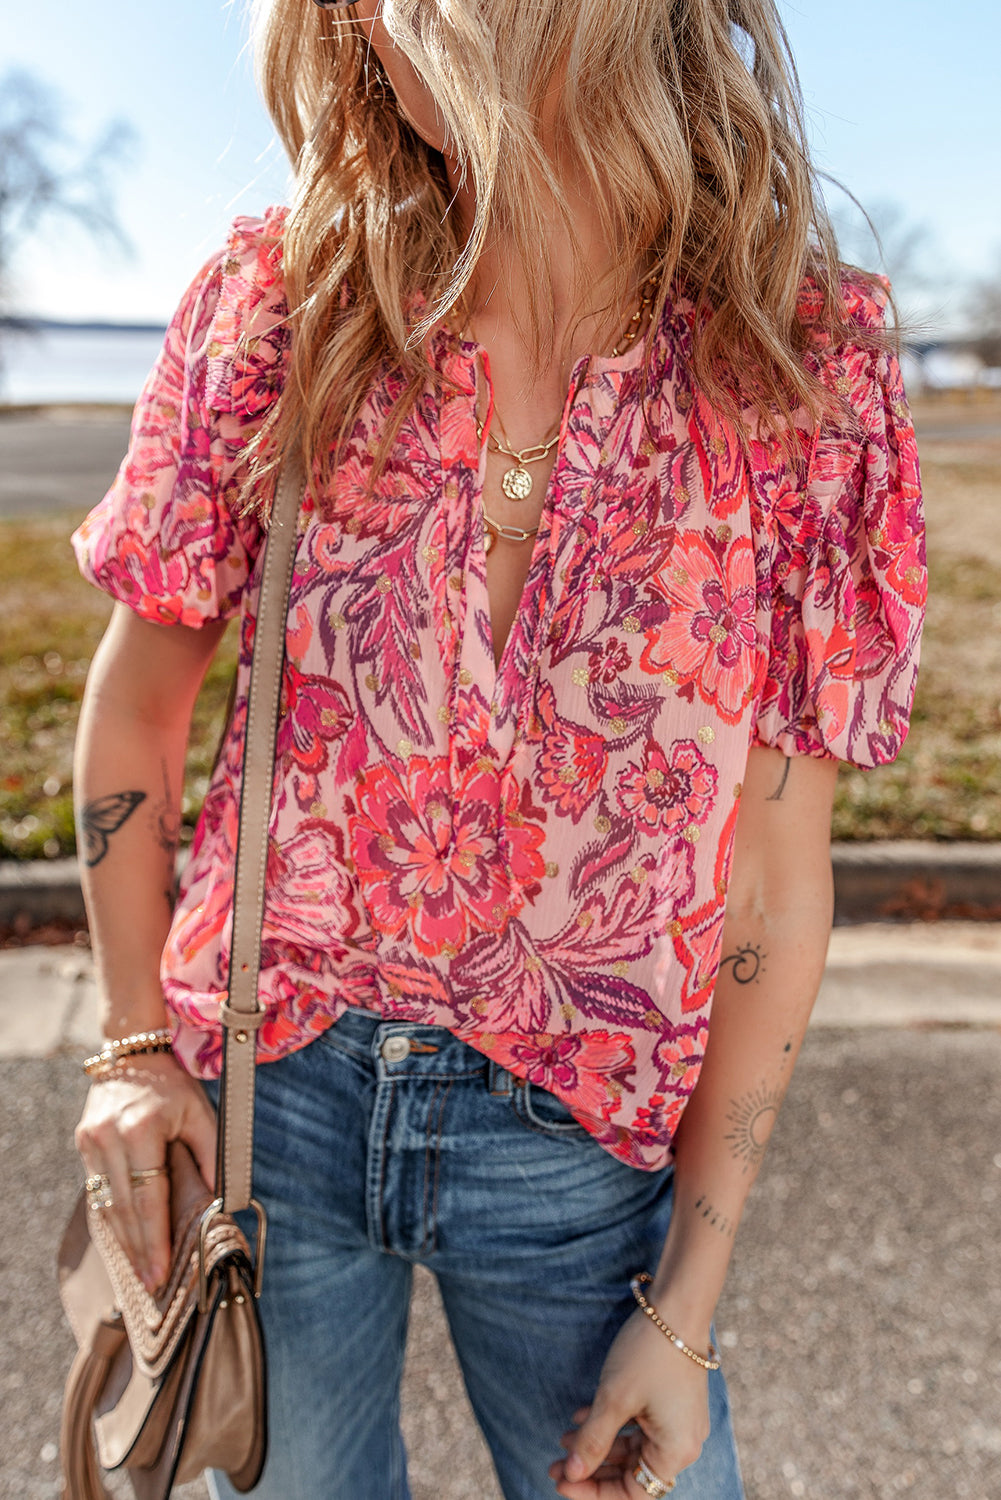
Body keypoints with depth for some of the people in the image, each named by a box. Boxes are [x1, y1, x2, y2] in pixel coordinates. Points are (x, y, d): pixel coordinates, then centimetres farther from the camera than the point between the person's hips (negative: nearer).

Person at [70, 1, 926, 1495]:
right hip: (265, 1093, 2)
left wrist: (687, 1306, -5)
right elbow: (136, 701, 2)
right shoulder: (279, 304, -10)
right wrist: (134, 1038, 1)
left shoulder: (807, 375, -13)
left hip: (576, 1140, 0)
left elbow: (774, 884, -10)